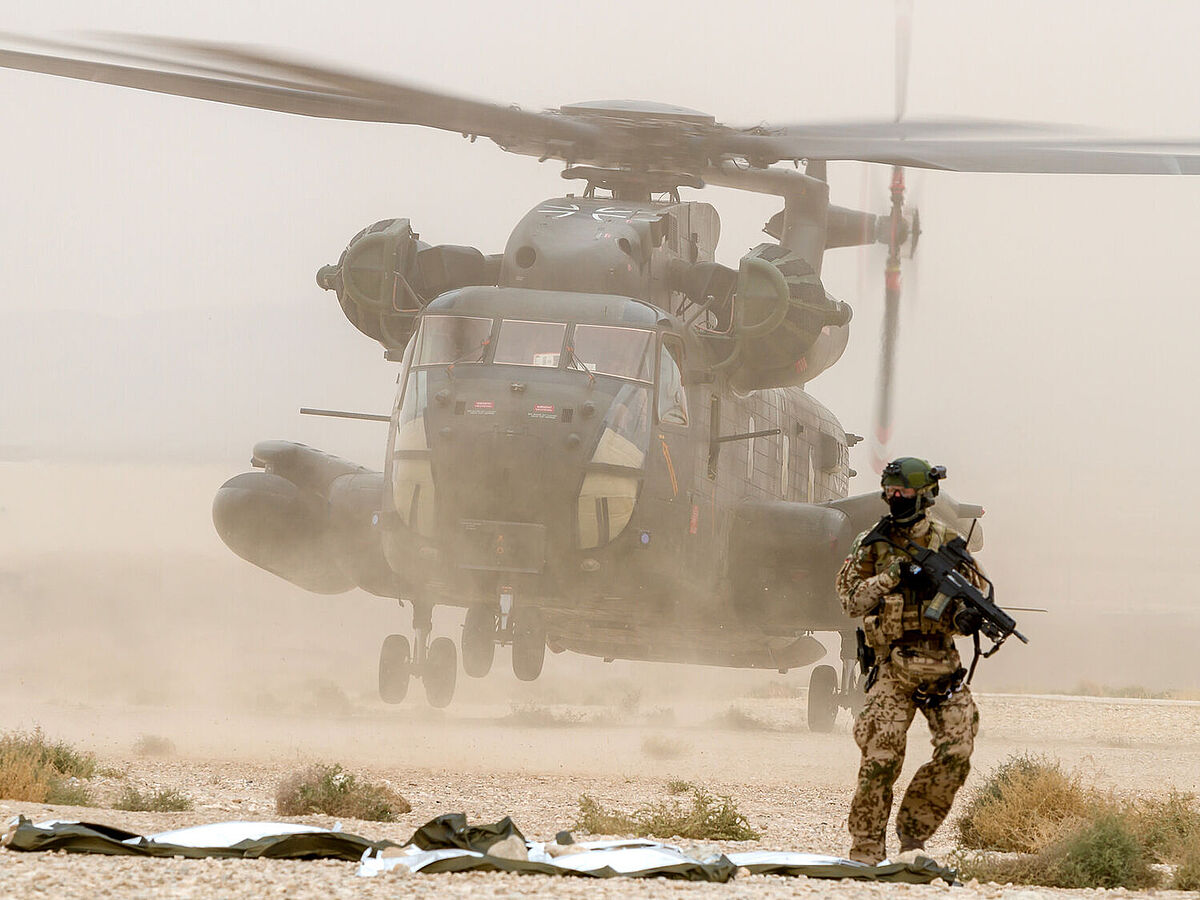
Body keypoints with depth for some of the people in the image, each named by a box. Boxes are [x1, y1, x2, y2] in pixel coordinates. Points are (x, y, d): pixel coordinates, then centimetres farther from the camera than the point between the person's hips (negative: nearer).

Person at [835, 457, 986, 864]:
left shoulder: (948, 543, 7)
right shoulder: (872, 545, 5)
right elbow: (852, 601, 0)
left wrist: (965, 616, -15)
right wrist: (889, 578, -14)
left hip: (941, 661, 2)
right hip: (893, 663, -2)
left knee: (957, 750, -8)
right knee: (882, 753, -14)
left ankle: (913, 830, 10)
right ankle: (866, 846, -5)